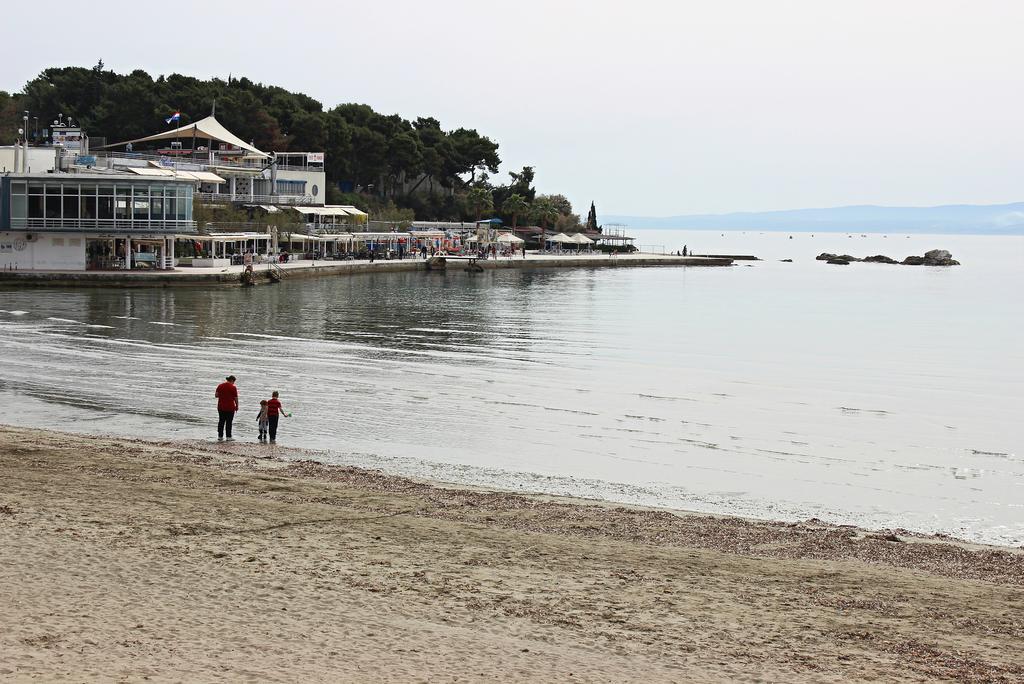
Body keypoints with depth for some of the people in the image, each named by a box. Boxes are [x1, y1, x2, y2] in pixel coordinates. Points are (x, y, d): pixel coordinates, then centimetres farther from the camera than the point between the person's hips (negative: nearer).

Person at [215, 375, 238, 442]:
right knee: (229, 422, 1)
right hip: (230, 408, -4)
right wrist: (237, 406, 5)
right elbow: (236, 398, -7)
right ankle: (228, 437, 1)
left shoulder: (220, 386, 4)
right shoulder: (233, 387, -9)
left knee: (221, 421, 11)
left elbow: (216, 395, 4)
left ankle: (220, 436, 13)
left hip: (221, 407, 4)